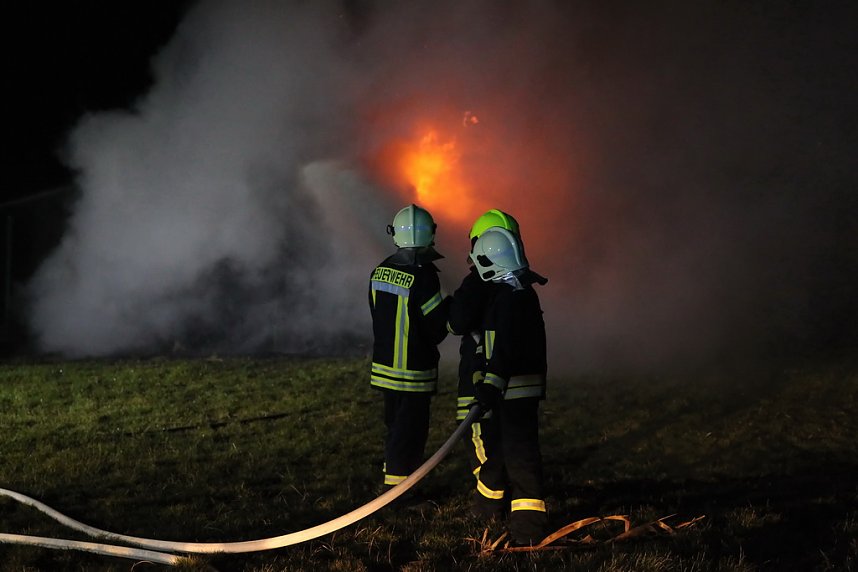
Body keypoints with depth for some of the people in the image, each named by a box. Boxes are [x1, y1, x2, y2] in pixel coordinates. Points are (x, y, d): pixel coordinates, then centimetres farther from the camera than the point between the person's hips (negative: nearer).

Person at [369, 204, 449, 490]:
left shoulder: (379, 271, 1)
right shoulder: (423, 276, -21)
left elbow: (379, 315, 9)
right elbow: (438, 326, -15)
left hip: (384, 365, 7)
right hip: (414, 370, -7)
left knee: (395, 426, 20)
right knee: (410, 430, 3)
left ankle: (392, 477, 29)